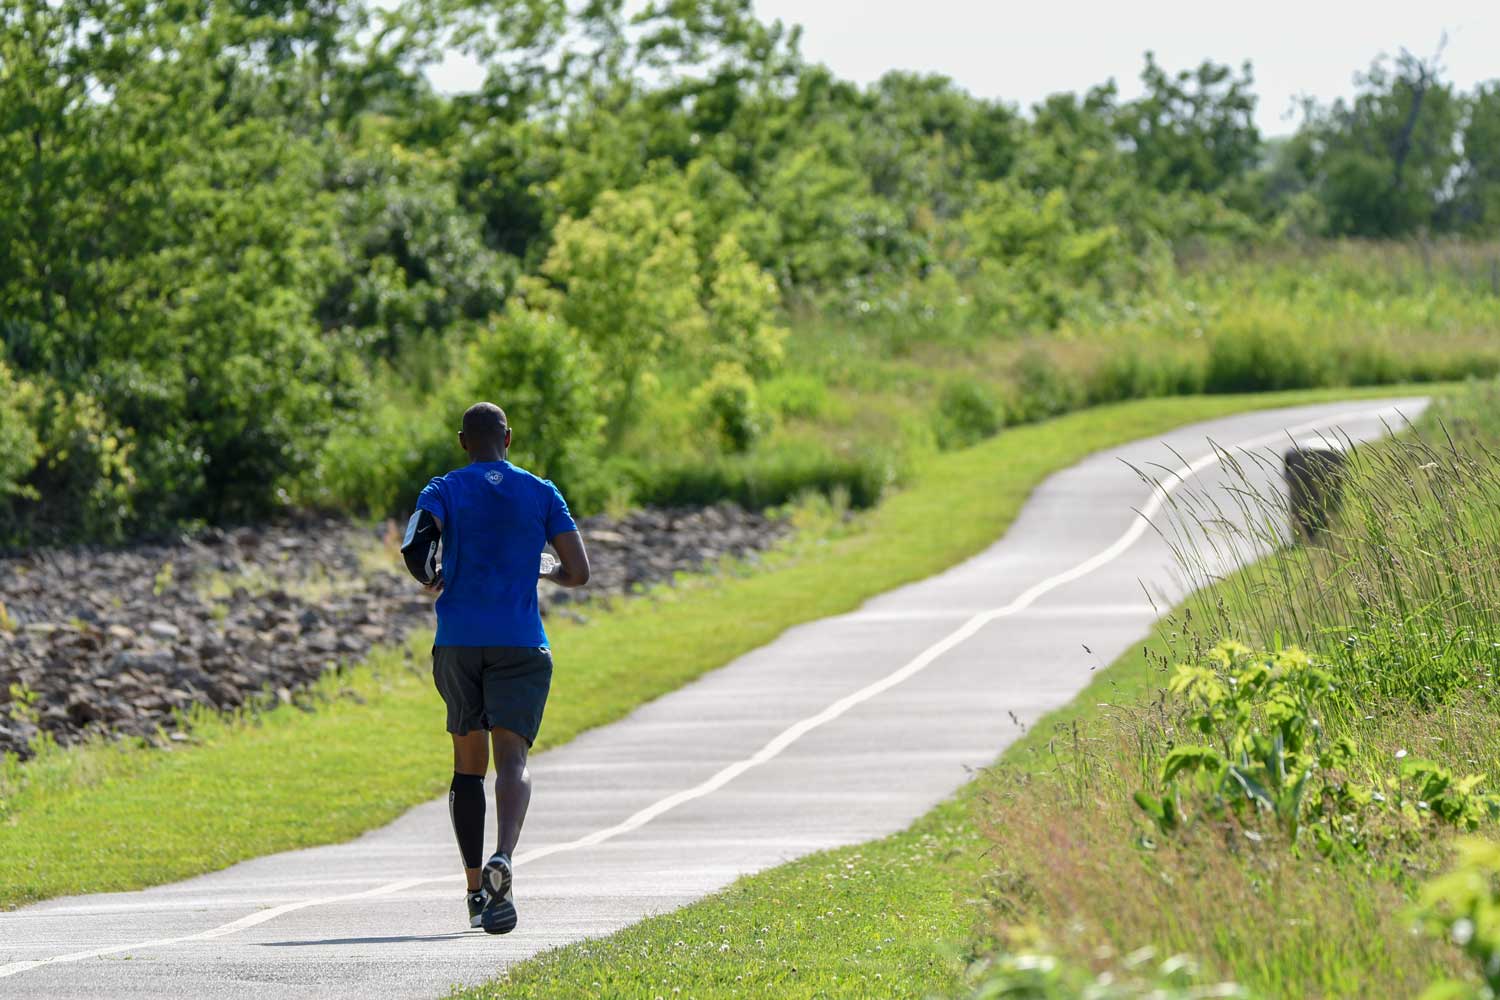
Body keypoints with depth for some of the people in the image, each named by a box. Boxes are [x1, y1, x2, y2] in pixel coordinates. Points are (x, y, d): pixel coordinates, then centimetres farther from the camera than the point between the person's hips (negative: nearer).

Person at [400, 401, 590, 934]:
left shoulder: (445, 490, 4)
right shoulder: (542, 494, 7)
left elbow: (414, 547, -16)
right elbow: (578, 573, 2)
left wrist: (432, 580, 5)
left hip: (458, 643, 1)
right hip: (521, 645, -1)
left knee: (468, 764, 14)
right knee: (511, 758, -11)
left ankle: (476, 891, 15)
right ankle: (502, 862, -39)